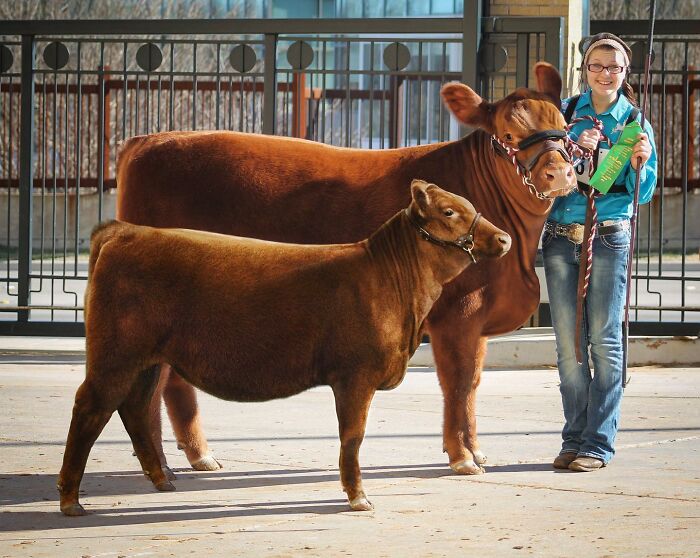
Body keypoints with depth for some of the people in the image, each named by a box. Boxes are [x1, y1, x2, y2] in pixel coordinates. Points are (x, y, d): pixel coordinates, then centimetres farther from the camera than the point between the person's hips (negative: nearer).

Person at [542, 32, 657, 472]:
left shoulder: (635, 121, 5)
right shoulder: (565, 111, 9)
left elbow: (643, 193, 4)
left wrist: (639, 165, -16)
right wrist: (574, 148, -15)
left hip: (608, 238, -2)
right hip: (560, 237, 2)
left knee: (605, 340, -3)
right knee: (568, 342, 6)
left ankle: (598, 443, -1)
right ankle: (574, 439, 13)